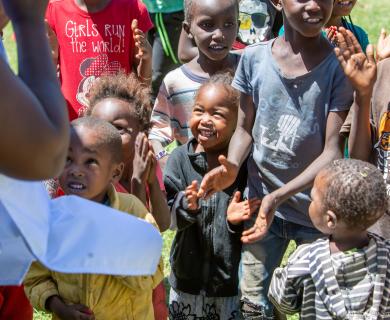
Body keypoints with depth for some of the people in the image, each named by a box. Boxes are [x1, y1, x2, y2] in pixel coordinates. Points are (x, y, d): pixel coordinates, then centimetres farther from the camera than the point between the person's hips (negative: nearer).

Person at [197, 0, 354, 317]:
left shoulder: (339, 66, -15)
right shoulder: (254, 58, -6)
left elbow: (333, 151, -17)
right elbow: (245, 128, 2)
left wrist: (279, 196, -27)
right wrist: (232, 166, -19)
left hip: (318, 211, -2)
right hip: (261, 201, 2)